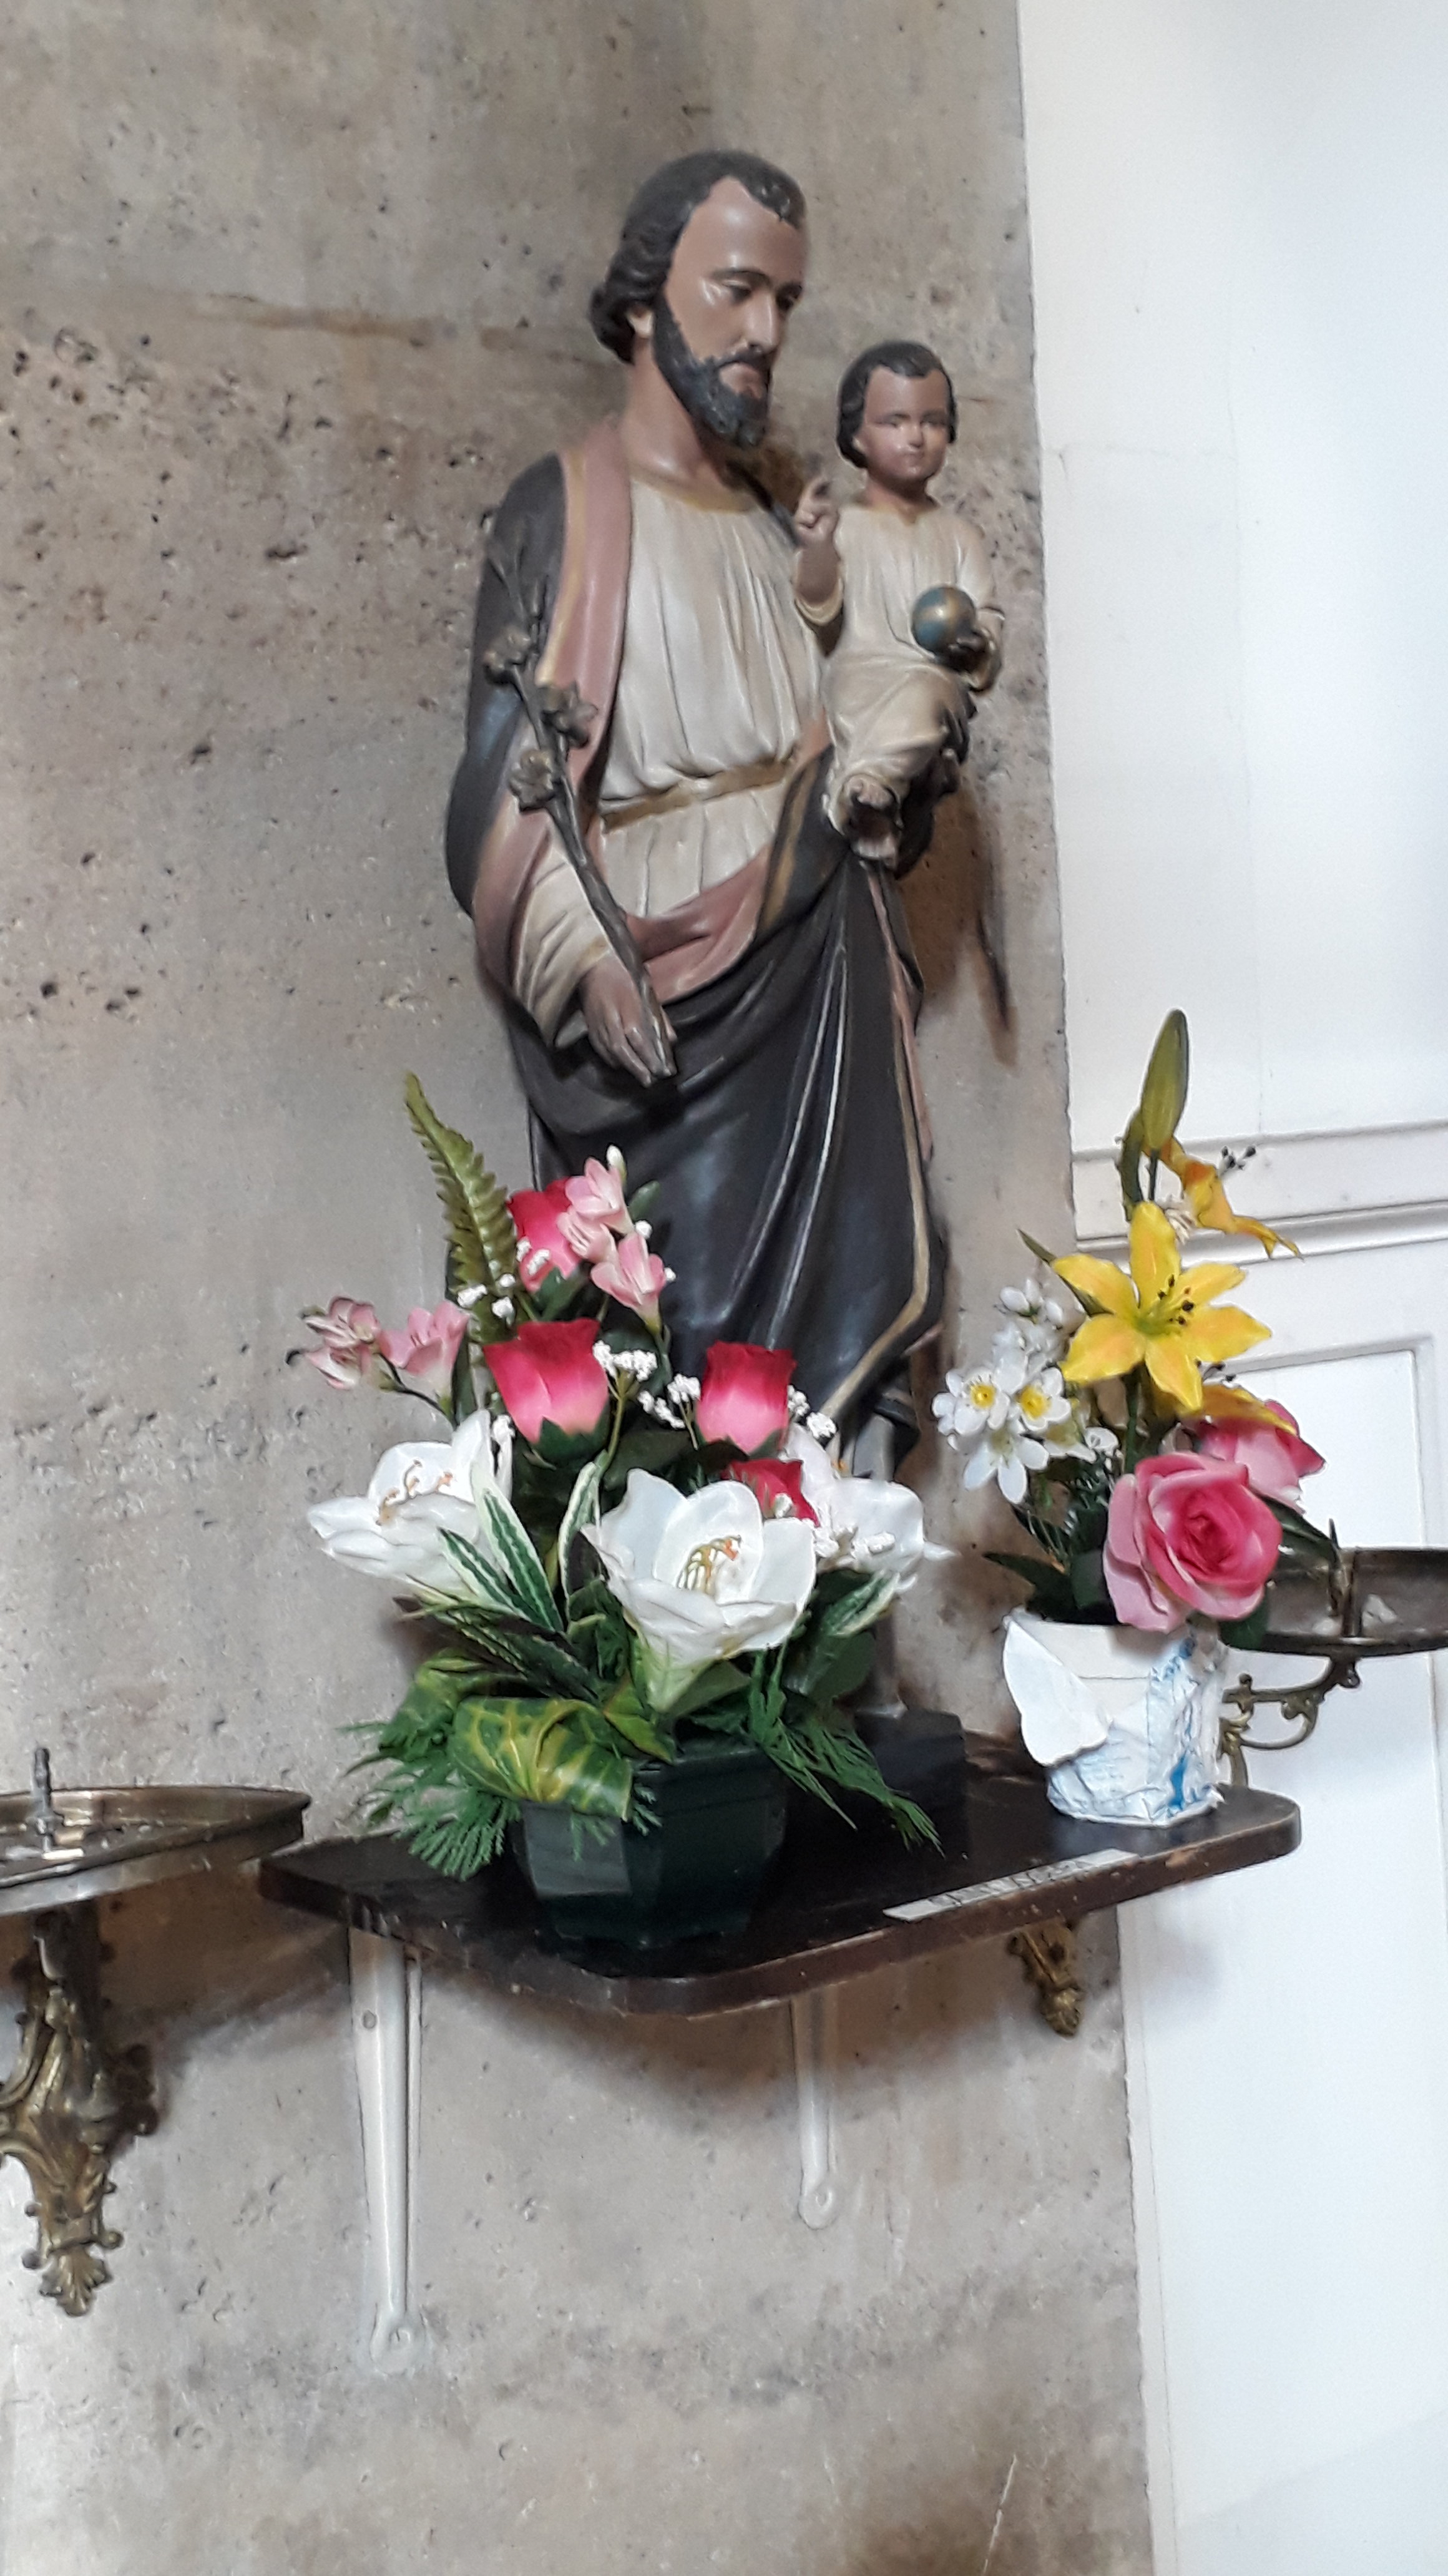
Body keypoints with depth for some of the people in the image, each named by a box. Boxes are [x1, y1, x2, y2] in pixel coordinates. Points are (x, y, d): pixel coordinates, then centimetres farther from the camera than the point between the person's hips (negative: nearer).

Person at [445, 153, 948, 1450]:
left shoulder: (777, 527, 16)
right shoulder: (563, 512, -2)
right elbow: (508, 777, -10)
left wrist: (824, 611, 2)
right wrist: (585, 955, -24)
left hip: (819, 982, 6)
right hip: (667, 1001, -6)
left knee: (839, 1322, 3)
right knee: (685, 1341, -8)